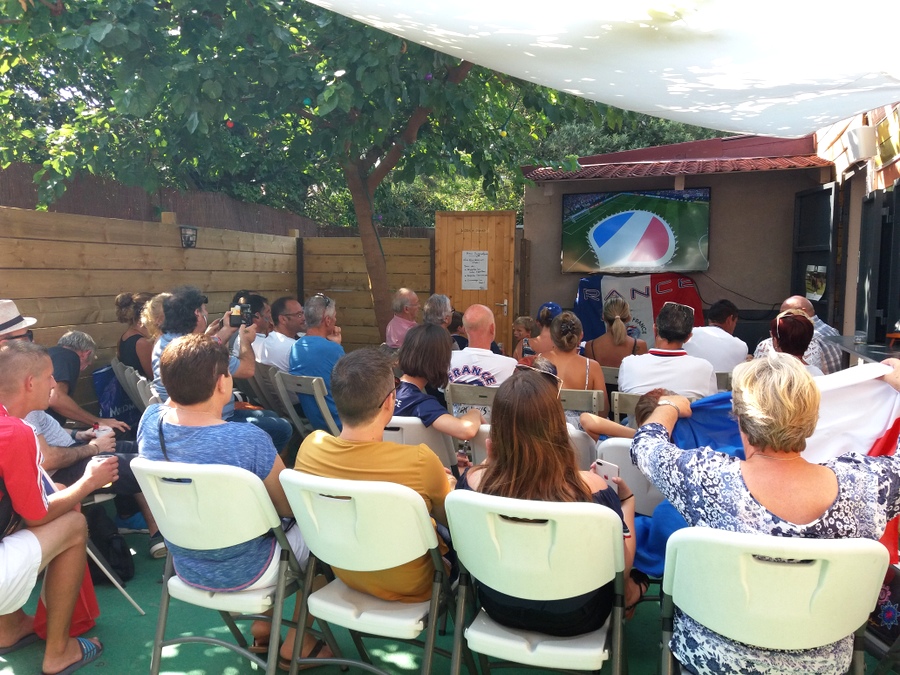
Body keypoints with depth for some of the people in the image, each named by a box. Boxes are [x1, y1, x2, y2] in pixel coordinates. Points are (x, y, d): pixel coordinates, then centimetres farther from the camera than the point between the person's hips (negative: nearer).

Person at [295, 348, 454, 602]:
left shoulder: (310, 446, -21)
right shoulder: (420, 461, -35)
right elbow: (450, 520, -13)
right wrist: (444, 485, 9)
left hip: (344, 573, 5)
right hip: (409, 587, -4)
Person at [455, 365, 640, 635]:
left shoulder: (473, 481, -25)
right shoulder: (591, 488, -32)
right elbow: (623, 568, -16)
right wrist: (627, 500, 0)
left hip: (500, 608, 3)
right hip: (572, 618, -3)